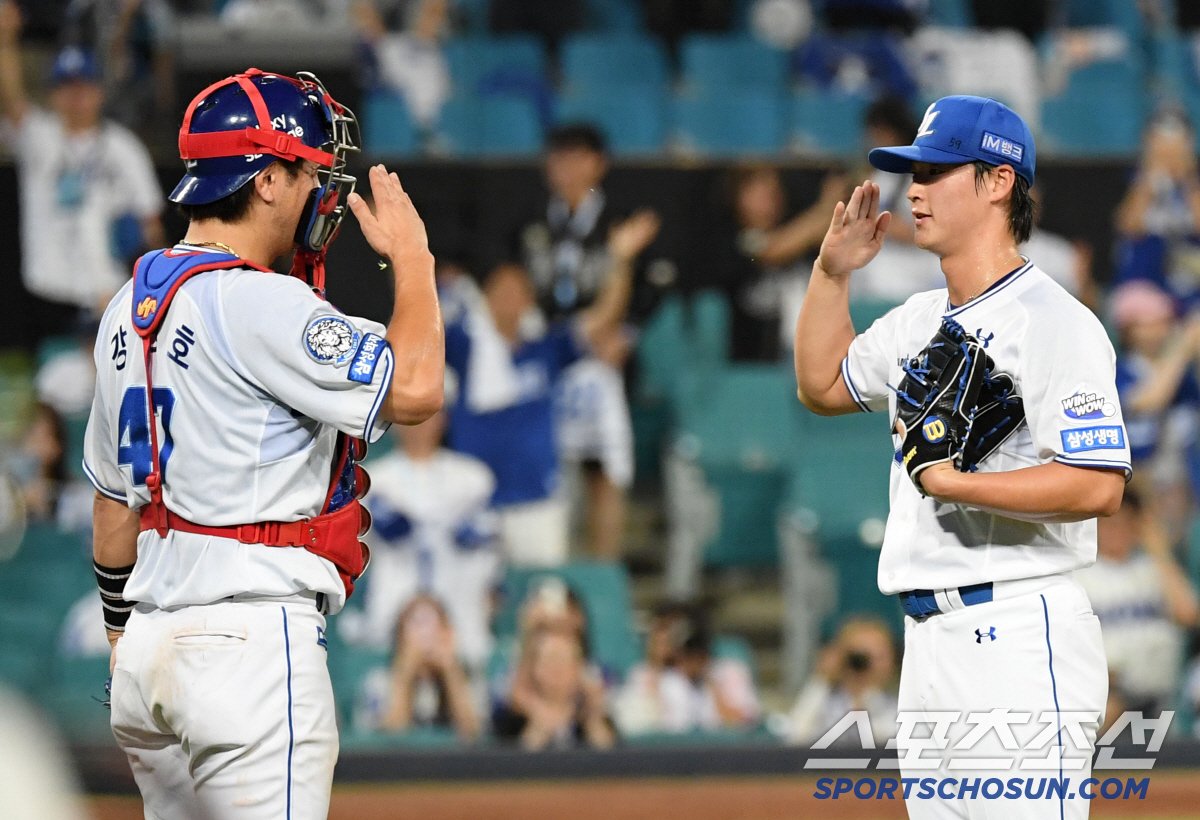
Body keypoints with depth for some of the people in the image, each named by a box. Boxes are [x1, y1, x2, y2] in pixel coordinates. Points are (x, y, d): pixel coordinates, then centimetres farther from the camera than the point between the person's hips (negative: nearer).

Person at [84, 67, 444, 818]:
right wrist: (411, 257, -5)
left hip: (152, 644, 10)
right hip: (252, 641, -9)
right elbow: (414, 390, -19)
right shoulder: (259, 305, -14)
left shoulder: (131, 307, 15)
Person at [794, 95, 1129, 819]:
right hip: (929, 637, 9)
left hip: (1019, 635, -9)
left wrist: (956, 485, -22)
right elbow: (822, 385, 34)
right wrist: (832, 272, 22)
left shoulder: (1055, 321, -11)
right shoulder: (920, 322, 17)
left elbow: (1099, 486, -19)